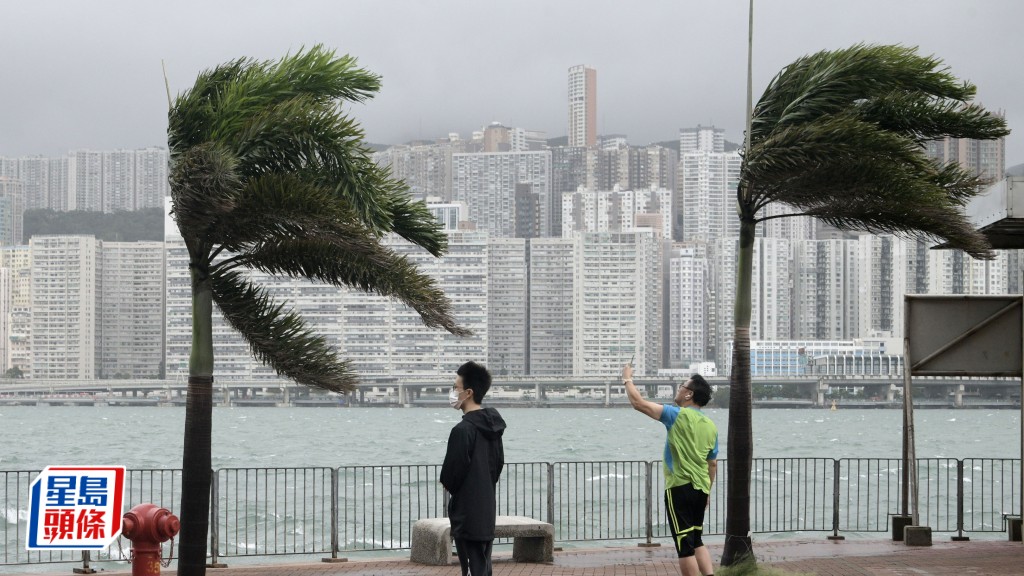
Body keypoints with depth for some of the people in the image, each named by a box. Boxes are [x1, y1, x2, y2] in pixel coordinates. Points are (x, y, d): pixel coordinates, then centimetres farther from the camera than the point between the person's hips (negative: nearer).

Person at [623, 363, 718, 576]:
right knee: (696, 541, 18)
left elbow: (639, 403, -8)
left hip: (680, 487, -7)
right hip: (701, 489, 7)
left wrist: (627, 379, 7)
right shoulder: (711, 426, 10)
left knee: (685, 545, -4)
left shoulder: (678, 415, -10)